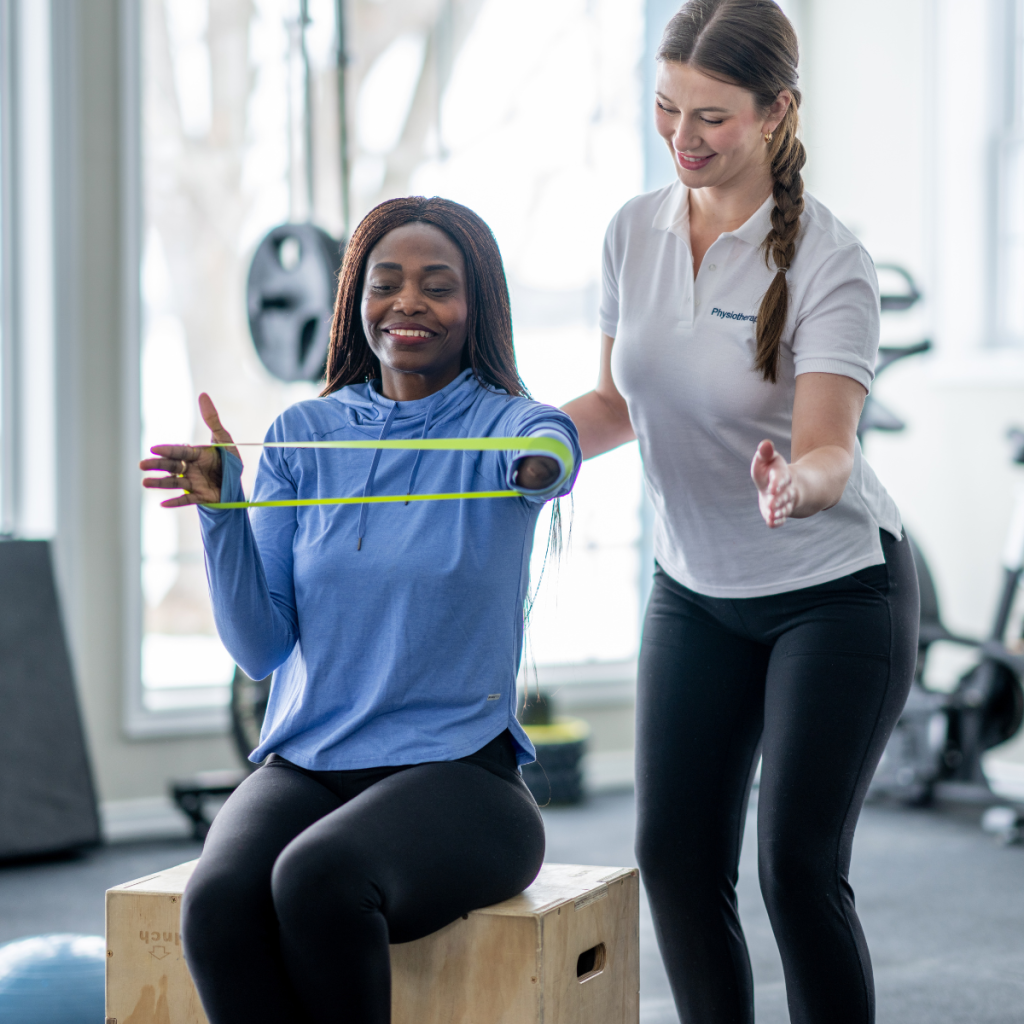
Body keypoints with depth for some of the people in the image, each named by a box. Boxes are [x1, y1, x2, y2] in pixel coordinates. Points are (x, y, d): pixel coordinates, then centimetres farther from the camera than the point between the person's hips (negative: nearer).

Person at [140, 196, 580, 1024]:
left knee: (316, 878, -35)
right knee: (217, 901, -30)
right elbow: (261, 650, 5)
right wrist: (223, 509, -11)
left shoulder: (505, 423, 1)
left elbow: (550, 450, -27)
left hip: (455, 767, -3)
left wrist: (541, 464, -52)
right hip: (302, 763, 3)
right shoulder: (304, 435, 10)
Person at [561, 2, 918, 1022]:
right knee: (674, 854, 2)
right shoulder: (634, 230, -3)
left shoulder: (827, 260, -19)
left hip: (836, 592, -5)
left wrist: (795, 485, -50)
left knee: (798, 864, -10)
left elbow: (828, 443, -27)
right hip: (695, 593, 5)